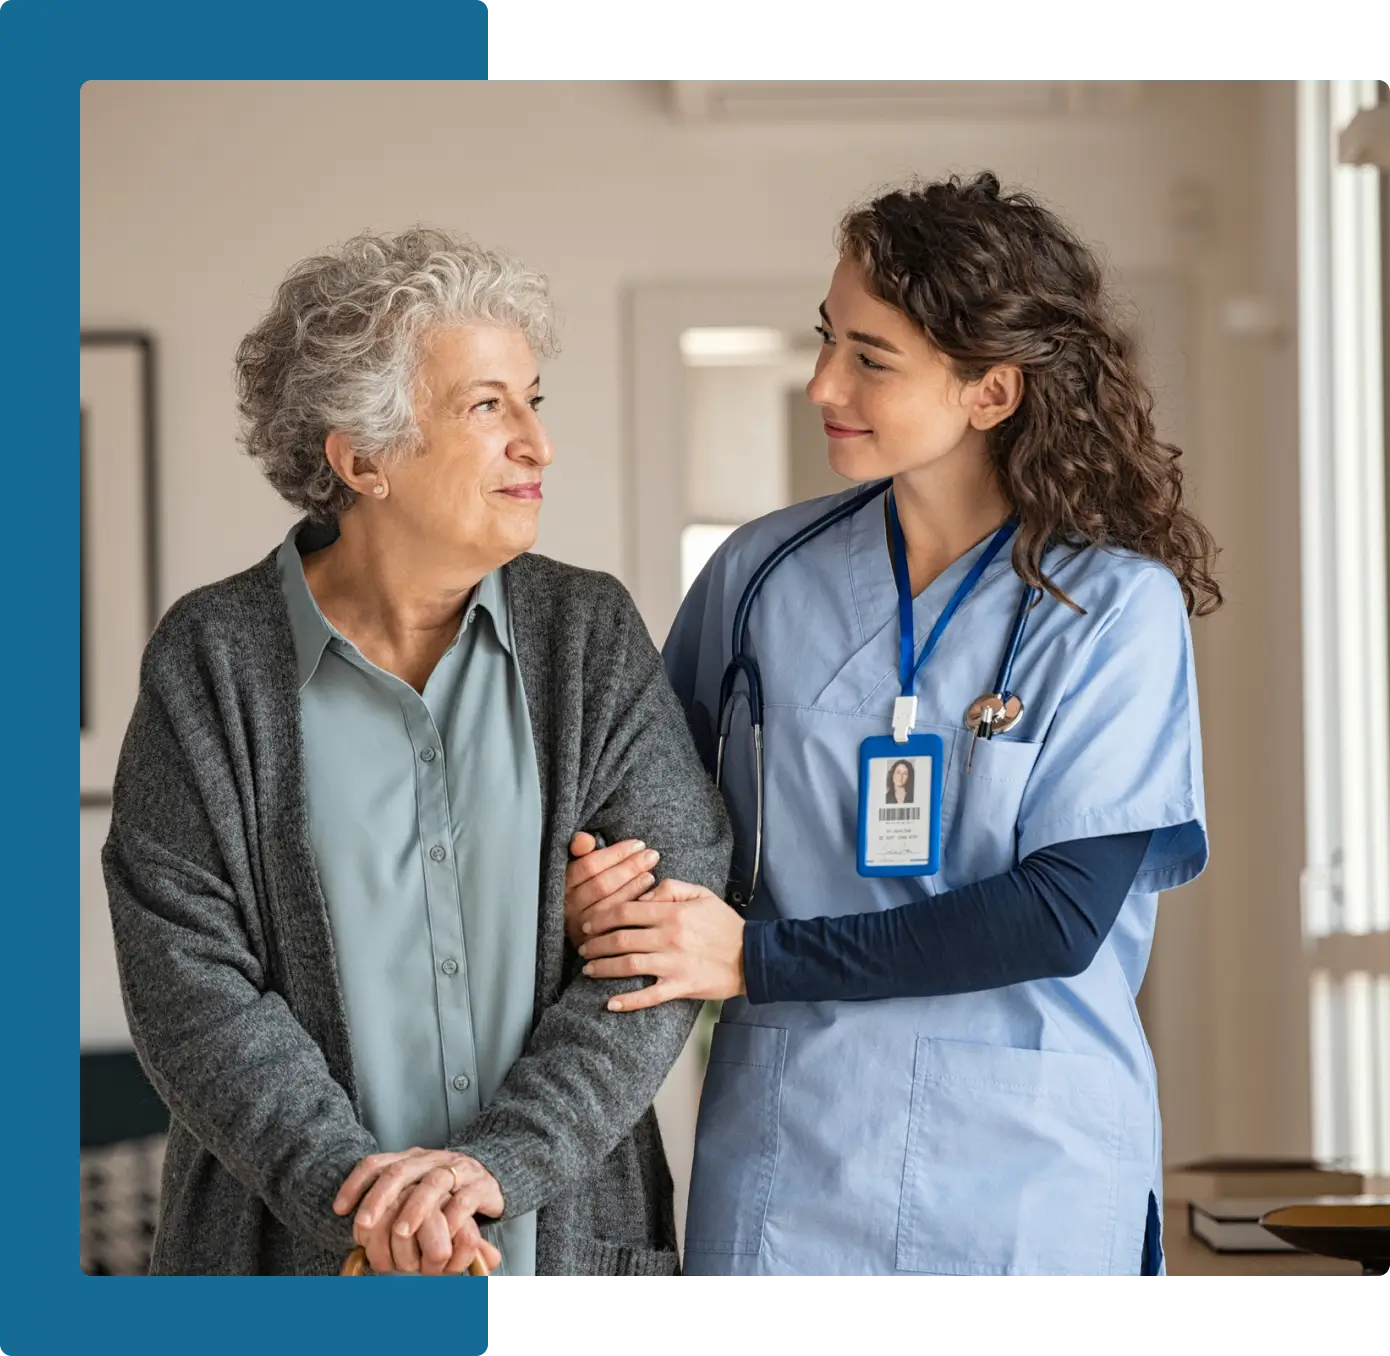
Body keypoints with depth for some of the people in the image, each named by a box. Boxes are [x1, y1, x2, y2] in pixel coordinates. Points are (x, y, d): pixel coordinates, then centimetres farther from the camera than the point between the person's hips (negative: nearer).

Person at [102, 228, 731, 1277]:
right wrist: (351, 1188, -20)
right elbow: (190, 983, -8)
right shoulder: (213, 660, -3)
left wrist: (498, 1159, -18)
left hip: (568, 1240, 2)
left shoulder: (592, 636, 1)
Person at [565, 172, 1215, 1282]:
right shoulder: (763, 573, 4)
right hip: (785, 1155, 2)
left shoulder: (1116, 607, -6)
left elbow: (1061, 916, -13)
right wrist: (608, 887, -10)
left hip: (1030, 1178, -2)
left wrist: (758, 958, -13)